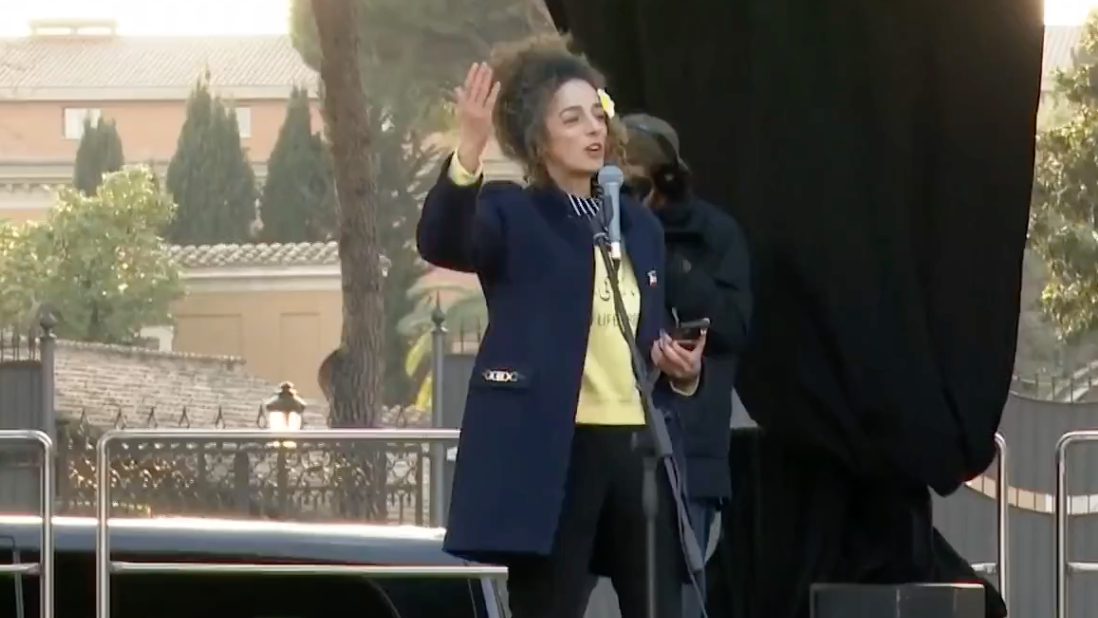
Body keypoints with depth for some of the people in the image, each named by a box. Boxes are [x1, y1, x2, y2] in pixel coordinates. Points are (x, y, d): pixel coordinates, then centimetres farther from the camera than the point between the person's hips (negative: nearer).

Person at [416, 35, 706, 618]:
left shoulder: (639, 224, 17)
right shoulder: (513, 214, 0)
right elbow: (439, 242, -23)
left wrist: (682, 372, 1)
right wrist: (469, 150, -38)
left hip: (639, 446, 6)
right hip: (551, 453, -5)